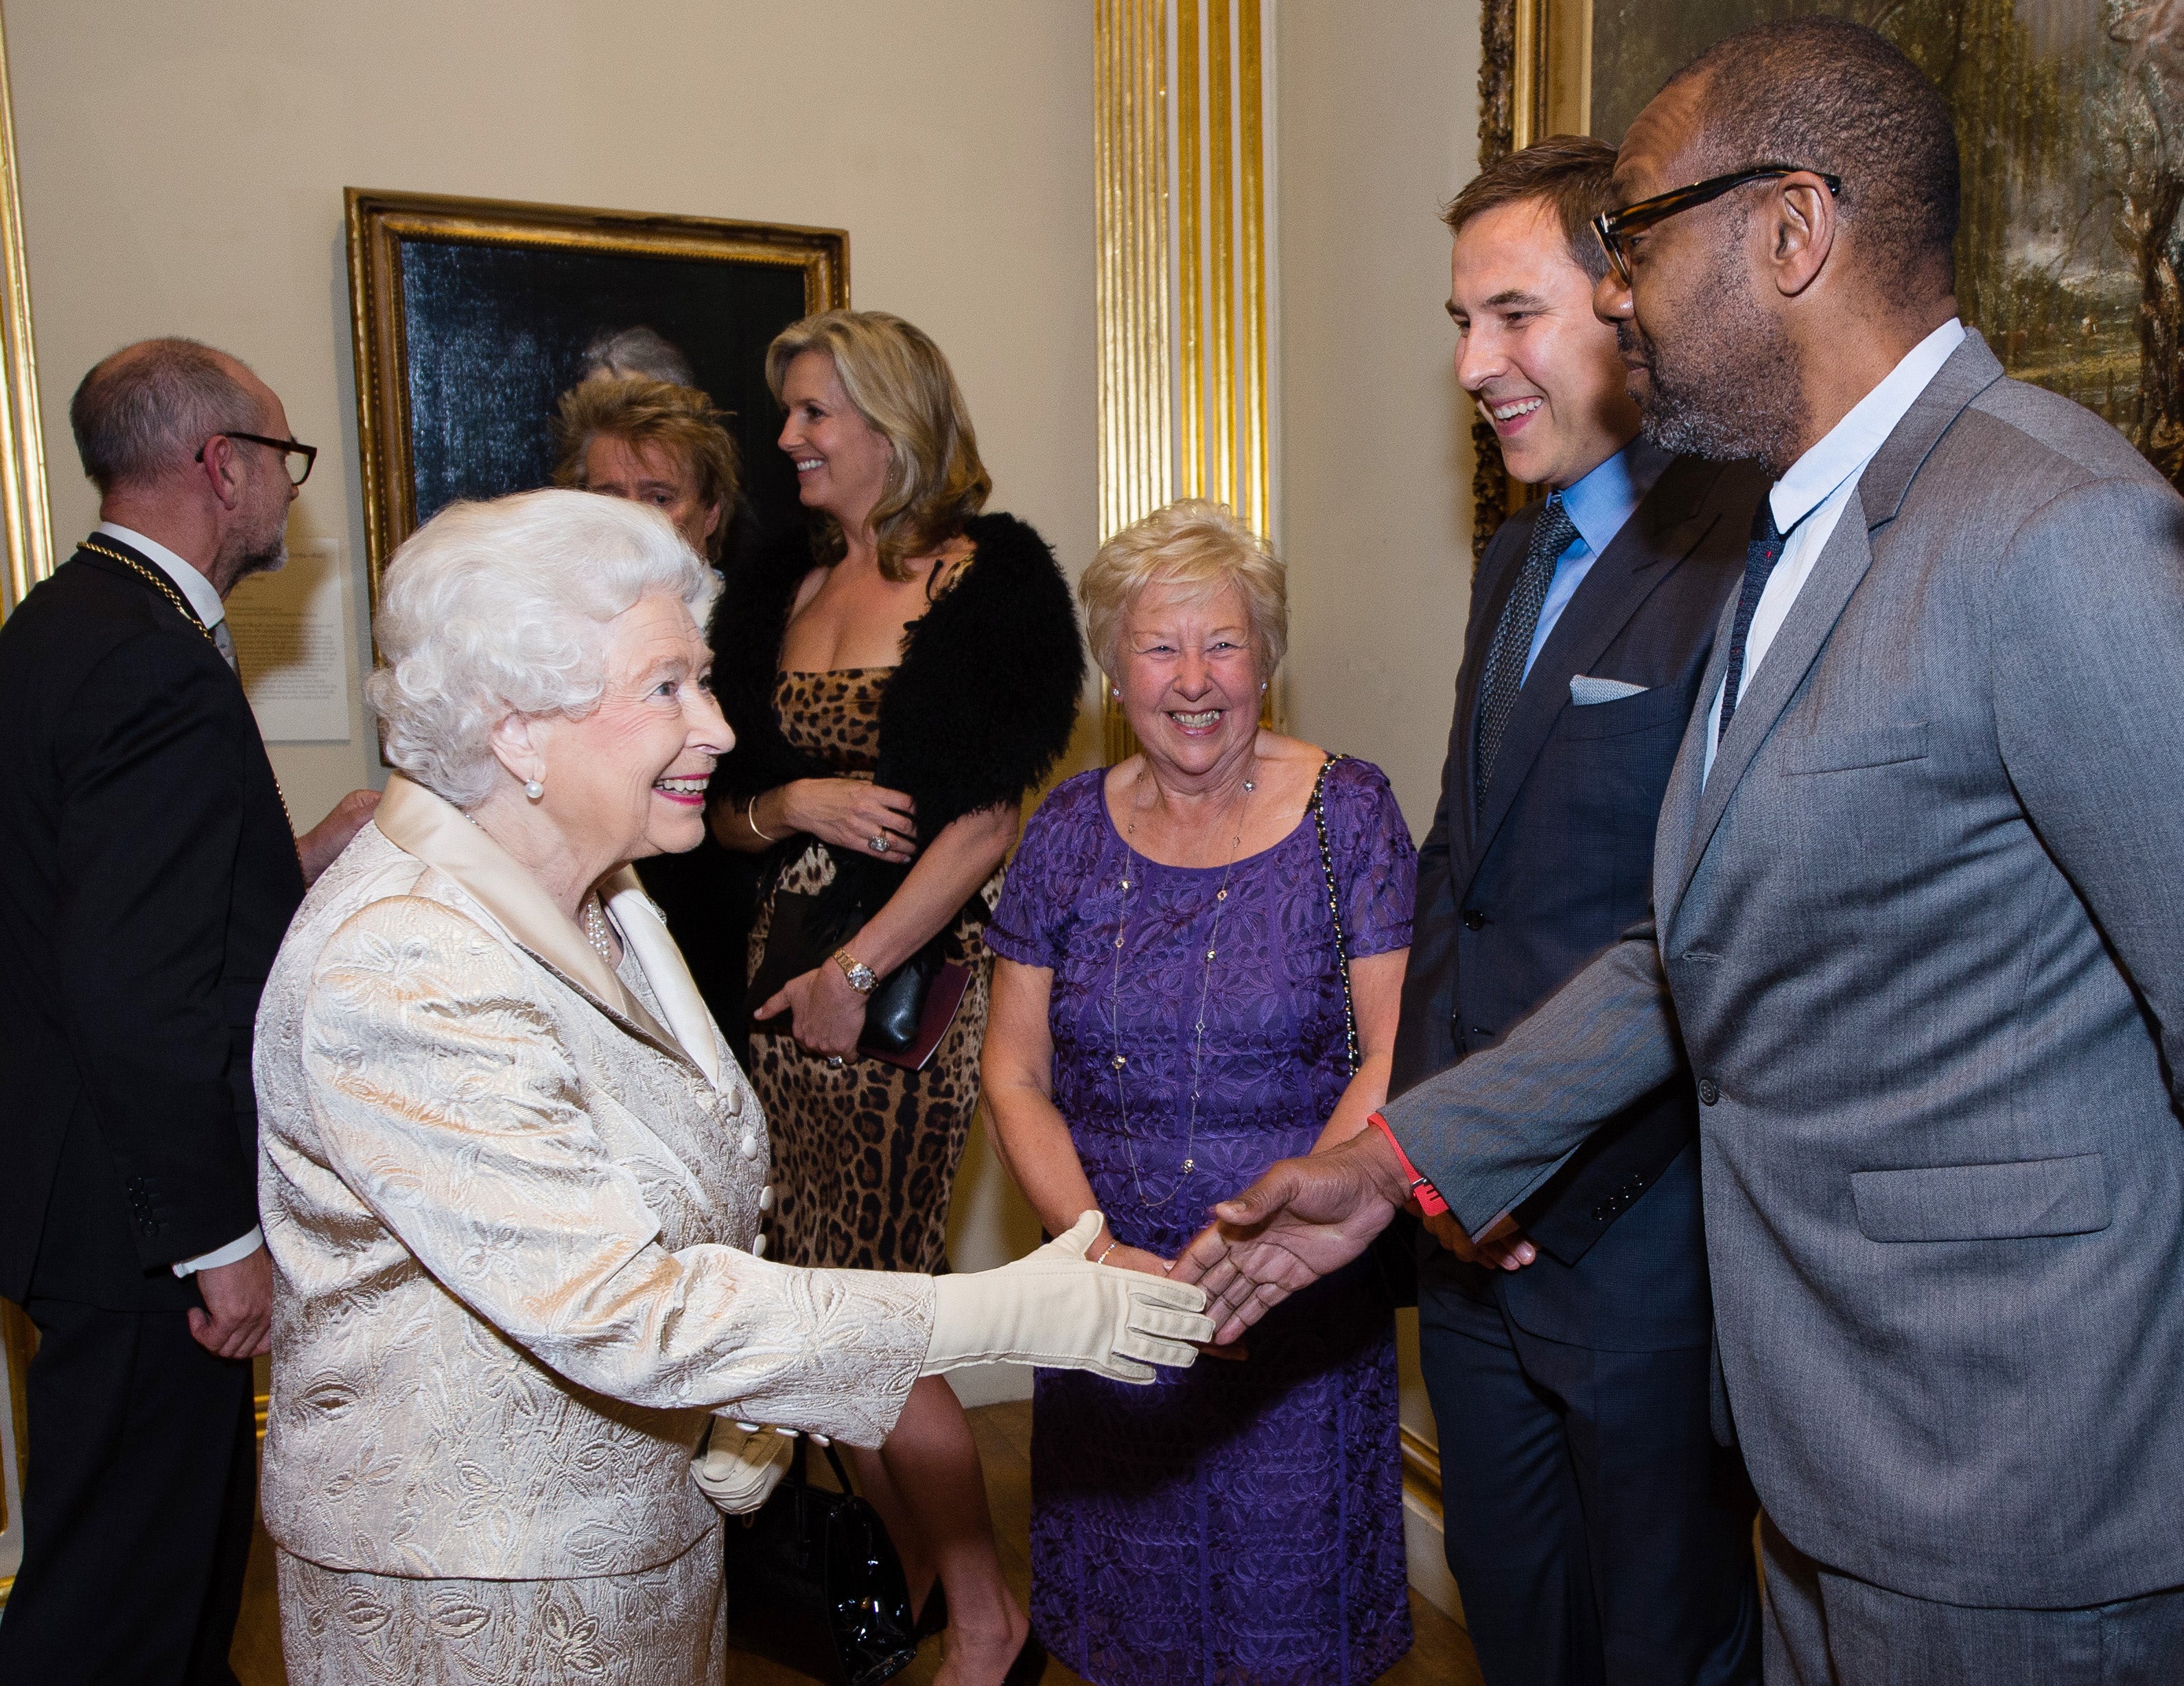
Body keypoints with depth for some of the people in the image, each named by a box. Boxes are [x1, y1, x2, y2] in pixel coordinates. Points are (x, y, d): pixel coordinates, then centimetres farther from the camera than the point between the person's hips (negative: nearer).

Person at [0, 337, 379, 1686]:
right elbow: (140, 996, -27)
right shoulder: (162, 669, -22)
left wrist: (300, 863, 12)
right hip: (138, 1218, -10)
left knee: (192, 1528, 25)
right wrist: (224, 1239, -20)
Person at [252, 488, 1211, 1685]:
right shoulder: (401, 976, -28)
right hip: (468, 1588, -7)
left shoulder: (594, 897, 1)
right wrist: (1000, 1313, -27)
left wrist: (738, 1406, -3)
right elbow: (617, 1312, -30)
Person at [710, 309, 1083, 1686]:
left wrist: (860, 973, -12)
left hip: (921, 977, -6)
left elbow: (992, 812, -12)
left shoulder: (993, 573, -5)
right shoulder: (775, 592, 13)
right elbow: (725, 811, 16)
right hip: (794, 974, 6)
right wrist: (796, 805, -6)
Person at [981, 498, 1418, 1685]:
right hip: (1109, 1293, 2)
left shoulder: (1346, 811, -5)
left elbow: (1396, 1052, -9)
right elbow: (1015, 1075, 1)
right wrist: (1096, 1245, -11)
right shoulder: (1069, 833, 0)